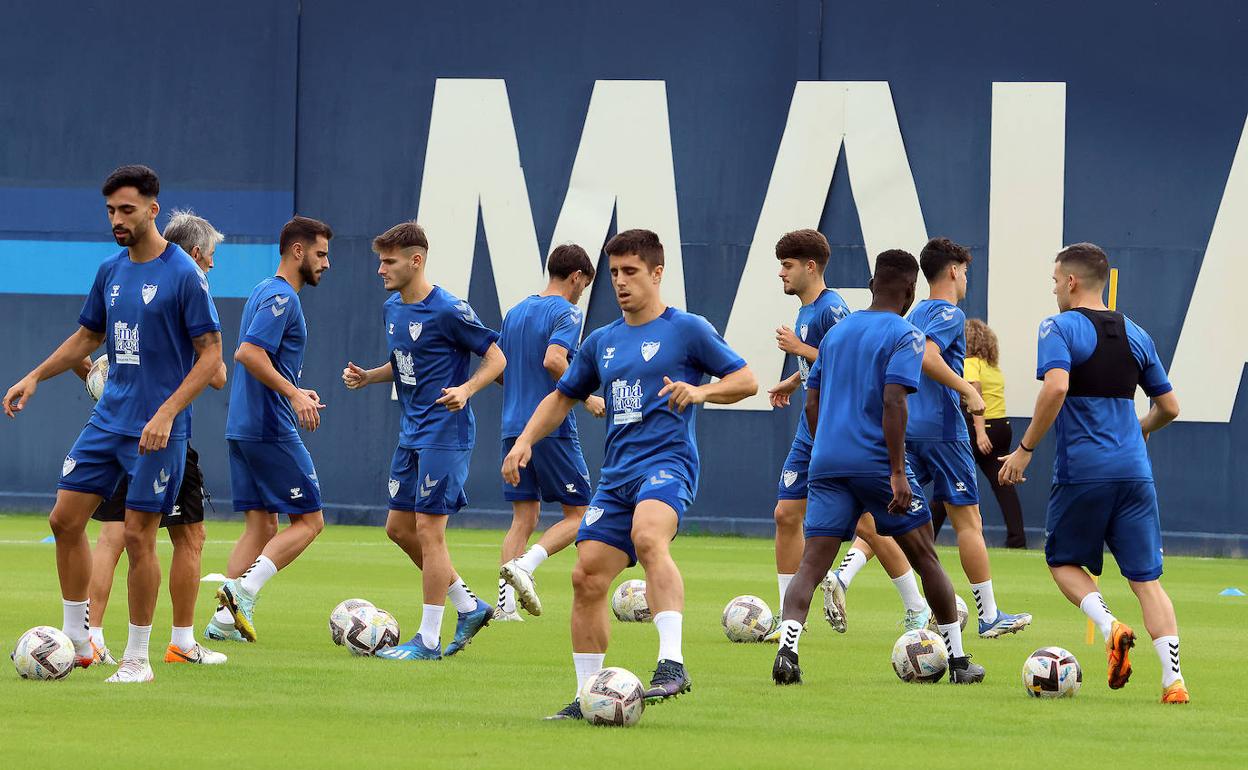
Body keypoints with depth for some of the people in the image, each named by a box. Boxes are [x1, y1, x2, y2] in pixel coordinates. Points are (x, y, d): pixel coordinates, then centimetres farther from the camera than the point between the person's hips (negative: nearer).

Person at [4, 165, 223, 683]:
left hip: (158, 431, -7)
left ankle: (137, 658, 7)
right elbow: (88, 337, 23)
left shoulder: (184, 275, -11)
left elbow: (210, 356, -12)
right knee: (65, 519, 3)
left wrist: (167, 413, -21)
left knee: (138, 536, -4)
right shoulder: (111, 272, 9)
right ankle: (76, 641, 14)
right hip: (108, 420, 7)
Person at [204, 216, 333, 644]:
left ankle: (226, 619, 3)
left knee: (260, 525, 9)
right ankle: (243, 591, -16)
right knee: (308, 521, -4)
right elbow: (248, 353, -23)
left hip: (243, 429, 10)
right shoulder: (281, 297, -12)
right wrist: (294, 394, -24)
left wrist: (294, 392, 25)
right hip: (272, 430, -10)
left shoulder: (264, 293, 18)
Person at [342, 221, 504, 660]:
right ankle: (469, 607, 24)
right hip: (412, 434, 9)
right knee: (399, 528, 12)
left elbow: (496, 358, -10)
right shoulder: (392, 309, 9)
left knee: (428, 532, -7)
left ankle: (428, 640, 0)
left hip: (444, 435, -9)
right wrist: (367, 377, 6)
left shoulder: (448, 310, -16)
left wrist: (465, 390, -26)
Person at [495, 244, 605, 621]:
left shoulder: (516, 312, 15)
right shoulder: (567, 313, -8)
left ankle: (506, 604, -2)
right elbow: (553, 360, -24)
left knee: (524, 517, 9)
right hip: (553, 429, -7)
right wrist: (586, 398, -15)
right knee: (578, 514, 2)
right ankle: (524, 565, -20)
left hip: (514, 430, 7)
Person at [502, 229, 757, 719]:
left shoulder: (688, 330, 2)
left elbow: (746, 380, 3)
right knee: (587, 576, -1)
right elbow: (563, 396, 31)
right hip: (616, 473, 7)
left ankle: (672, 662, -45)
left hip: (667, 462, -7)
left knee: (648, 536, -36)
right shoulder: (602, 342, 19)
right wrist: (526, 440, 16)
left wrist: (700, 390, -16)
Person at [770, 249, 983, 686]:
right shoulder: (904, 336, -4)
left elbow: (811, 404, 17)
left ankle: (787, 650, -27)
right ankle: (958, 662, 16)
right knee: (925, 558, 10)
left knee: (812, 564, -4)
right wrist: (898, 473, -17)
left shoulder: (836, 333, 16)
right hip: (876, 464, -5)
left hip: (827, 464, 5)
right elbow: (892, 403, -15)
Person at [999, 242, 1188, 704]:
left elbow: (1056, 388, -21)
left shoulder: (1059, 328, -4)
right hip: (1134, 471, 4)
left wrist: (1025, 449, -13)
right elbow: (1169, 407, 18)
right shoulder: (1135, 335, 14)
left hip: (1081, 471, -4)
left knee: (1063, 560, 17)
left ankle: (1109, 626, -9)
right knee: (1146, 578, 4)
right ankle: (1173, 679, -10)